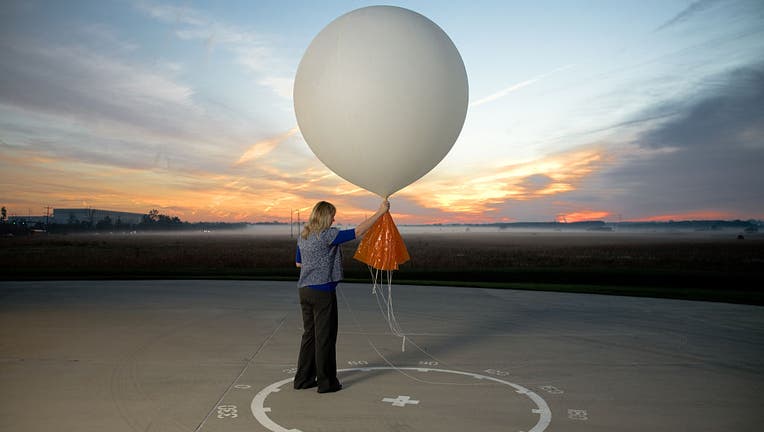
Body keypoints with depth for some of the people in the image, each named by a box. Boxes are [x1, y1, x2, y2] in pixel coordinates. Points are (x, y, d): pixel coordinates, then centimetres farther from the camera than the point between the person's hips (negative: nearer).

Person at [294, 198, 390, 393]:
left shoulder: (303, 236, 9)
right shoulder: (327, 235, -15)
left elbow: (298, 263, 20)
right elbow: (357, 232, -17)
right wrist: (380, 212, -14)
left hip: (305, 290, 8)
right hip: (323, 291, -8)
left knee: (309, 334, 16)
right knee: (325, 337, 2)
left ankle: (303, 378, 22)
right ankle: (326, 382, 11)